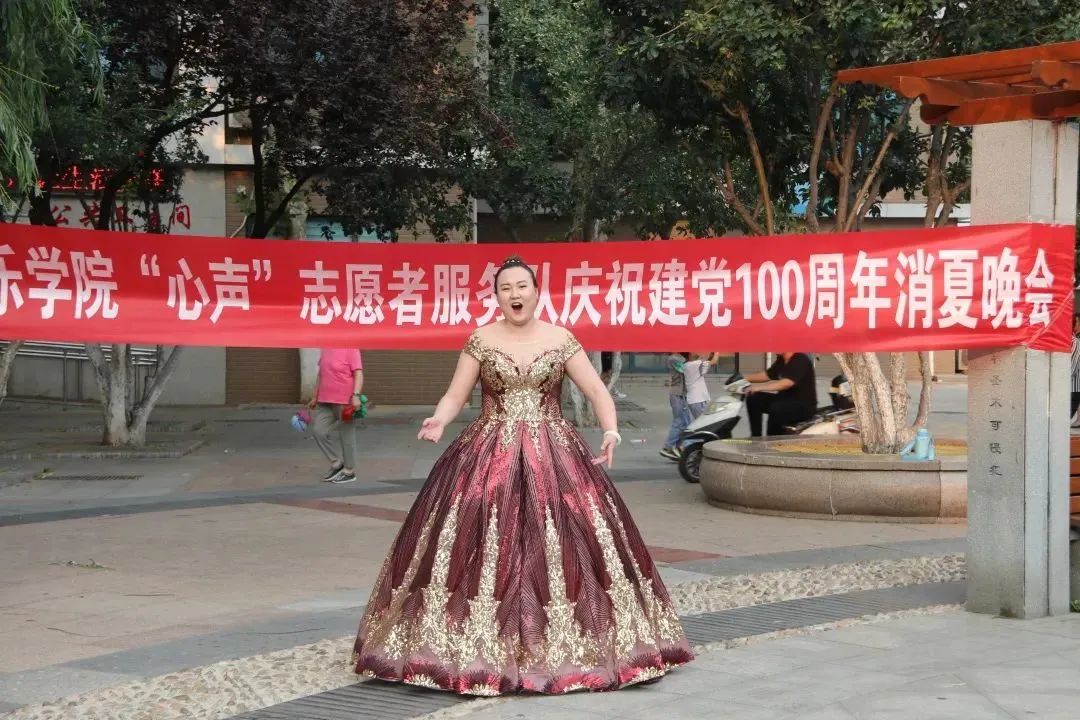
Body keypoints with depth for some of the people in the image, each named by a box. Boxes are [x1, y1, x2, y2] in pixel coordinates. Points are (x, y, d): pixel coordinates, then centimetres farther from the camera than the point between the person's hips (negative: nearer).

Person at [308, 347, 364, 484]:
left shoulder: (350, 349, -12)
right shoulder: (325, 348, 10)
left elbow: (358, 374, -17)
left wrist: (356, 395, -27)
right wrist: (315, 397, 21)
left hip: (345, 401, -7)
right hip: (325, 401, 7)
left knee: (346, 435, 3)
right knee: (319, 430, 4)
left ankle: (349, 471, 16)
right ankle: (336, 463, 19)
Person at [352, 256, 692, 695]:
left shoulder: (561, 340, 4)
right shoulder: (480, 341, 4)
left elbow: (597, 390, 2)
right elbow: (454, 396, 2)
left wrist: (611, 430, -16)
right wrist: (438, 421, -19)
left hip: (553, 457, 0)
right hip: (488, 457, 0)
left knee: (561, 542, -2)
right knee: (481, 544, -5)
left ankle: (563, 645, 8)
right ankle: (479, 646, 3)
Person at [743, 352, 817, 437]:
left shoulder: (801, 360, -19)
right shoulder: (781, 360, 9)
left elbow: (787, 383, -31)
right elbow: (767, 375, 20)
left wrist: (760, 387, -35)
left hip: (804, 405, -9)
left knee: (777, 409, -35)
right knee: (753, 399, 1)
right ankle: (756, 438, 2)